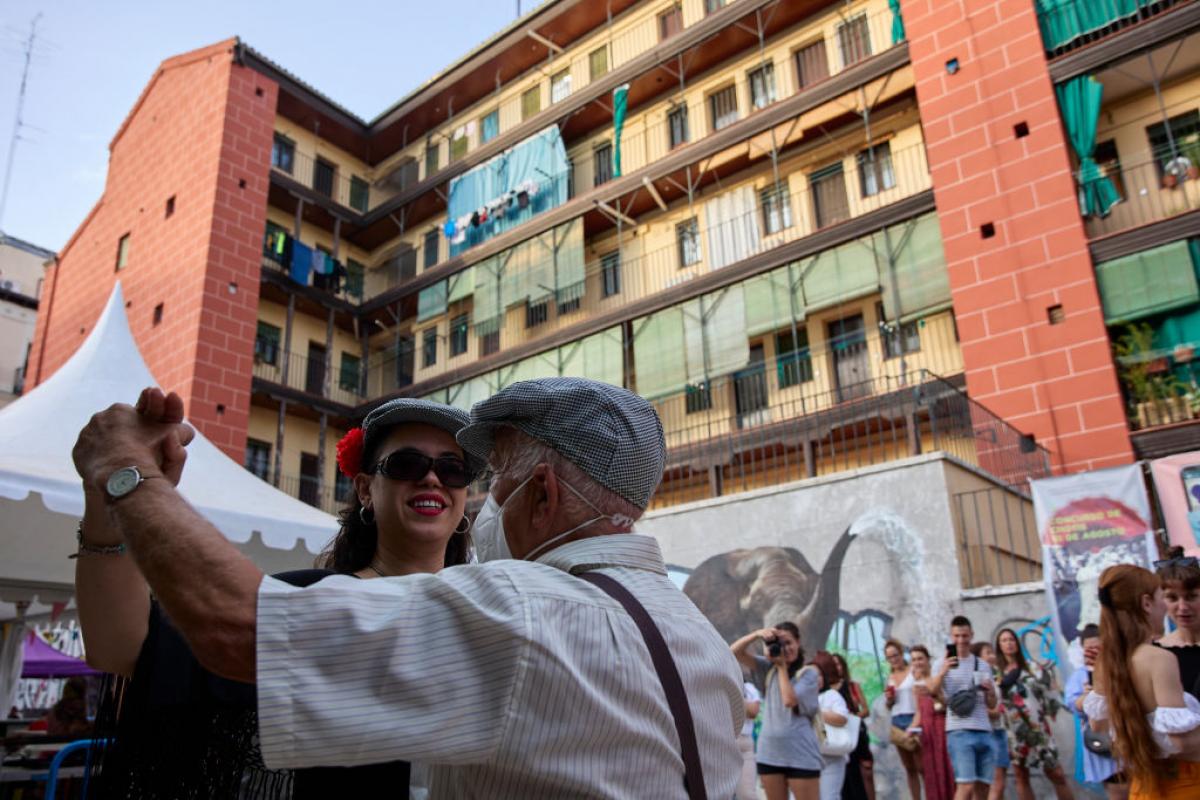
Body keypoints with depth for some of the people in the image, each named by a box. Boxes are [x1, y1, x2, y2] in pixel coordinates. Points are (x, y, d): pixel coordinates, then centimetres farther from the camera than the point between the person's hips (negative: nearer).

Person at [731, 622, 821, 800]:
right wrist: (757, 634, -13)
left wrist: (782, 666, -7)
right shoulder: (768, 669, 9)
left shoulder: (809, 673, -2)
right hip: (769, 753, 5)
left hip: (801, 755, -4)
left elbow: (790, 699, -16)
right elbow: (734, 652, 0)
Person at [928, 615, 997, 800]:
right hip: (959, 732, -5)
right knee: (966, 785, -13)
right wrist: (943, 672, -28)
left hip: (984, 731, 5)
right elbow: (932, 691, -12)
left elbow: (992, 705, 18)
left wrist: (990, 691, -4)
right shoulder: (944, 663, 4)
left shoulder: (983, 665, 17)